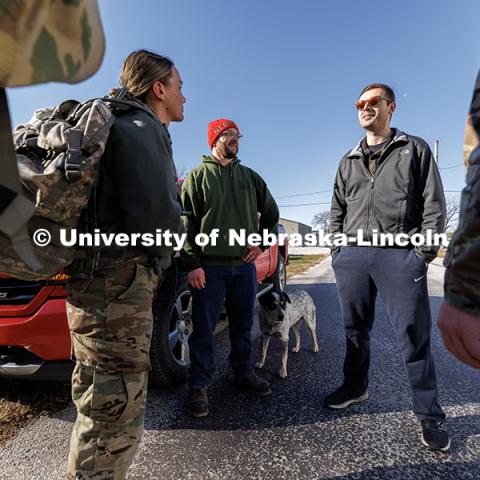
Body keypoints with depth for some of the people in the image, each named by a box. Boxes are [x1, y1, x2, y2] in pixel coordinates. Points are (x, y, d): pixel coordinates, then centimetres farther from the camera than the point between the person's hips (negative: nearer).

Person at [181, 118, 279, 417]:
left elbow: (271, 212, 21)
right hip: (210, 267, -4)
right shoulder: (198, 176, 3)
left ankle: (244, 374, 32)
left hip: (244, 265, 4)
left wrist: (262, 243, 7)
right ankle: (200, 386, 16)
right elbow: (187, 222, -5)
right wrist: (193, 263, -13)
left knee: (243, 325, 15)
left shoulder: (250, 176, 16)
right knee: (204, 329, 2)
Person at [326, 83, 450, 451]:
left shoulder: (415, 149, 9)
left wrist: (426, 249, -7)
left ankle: (429, 415, 16)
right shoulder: (348, 161, 19)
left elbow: (433, 202, 2)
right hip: (352, 255, 4)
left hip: (400, 254, -3)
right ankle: (355, 386, 31)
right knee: (356, 330, 12)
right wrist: (337, 249, 9)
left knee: (414, 335, 0)